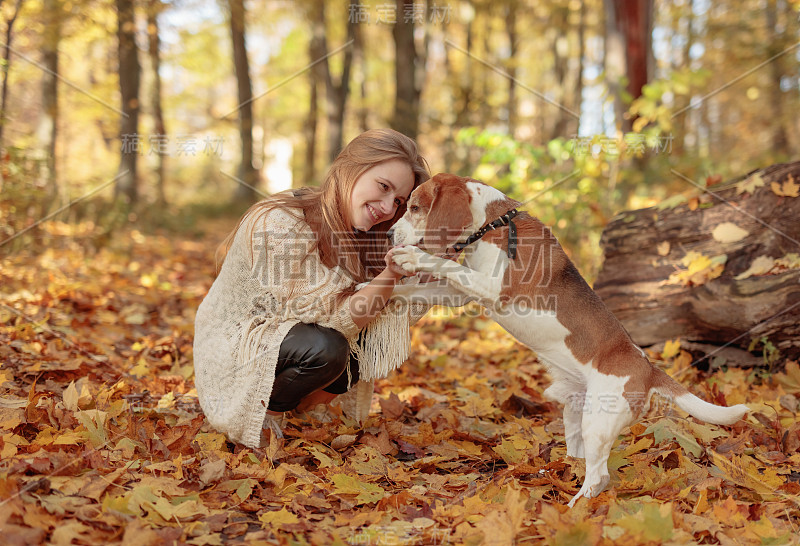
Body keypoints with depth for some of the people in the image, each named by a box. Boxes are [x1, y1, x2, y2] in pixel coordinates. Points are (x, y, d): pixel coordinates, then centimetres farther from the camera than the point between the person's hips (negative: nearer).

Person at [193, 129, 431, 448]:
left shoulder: (359, 234, -2)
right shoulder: (280, 223, -27)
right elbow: (329, 319, -27)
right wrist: (389, 277, -35)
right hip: (231, 349, -8)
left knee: (378, 336, -10)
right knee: (325, 347, -32)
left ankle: (301, 408, 4)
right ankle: (262, 419, -6)